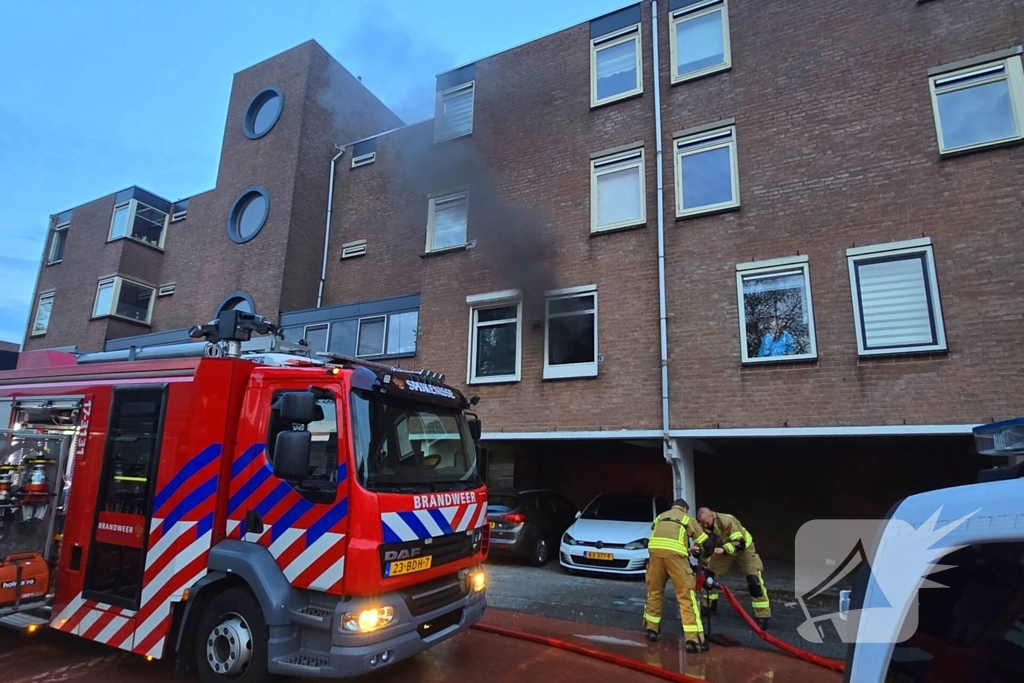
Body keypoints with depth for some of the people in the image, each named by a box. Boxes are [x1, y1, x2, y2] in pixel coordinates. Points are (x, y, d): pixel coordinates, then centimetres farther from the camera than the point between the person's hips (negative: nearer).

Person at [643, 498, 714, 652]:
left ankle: (651, 629, 29)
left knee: (654, 590, 20)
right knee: (687, 594, 3)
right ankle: (694, 639, -1)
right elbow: (706, 544, 28)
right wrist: (705, 559, 48)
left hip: (655, 549, 3)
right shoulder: (688, 519, 26)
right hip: (674, 552, -3)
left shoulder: (660, 517, 34)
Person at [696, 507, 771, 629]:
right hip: (723, 549, 6)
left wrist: (724, 549, -50)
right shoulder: (703, 525, -19)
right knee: (709, 574, 3)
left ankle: (762, 617, -10)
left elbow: (740, 543, -37)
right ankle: (709, 606, 21)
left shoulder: (726, 521, -38)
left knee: (754, 580, -19)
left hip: (744, 548, -6)